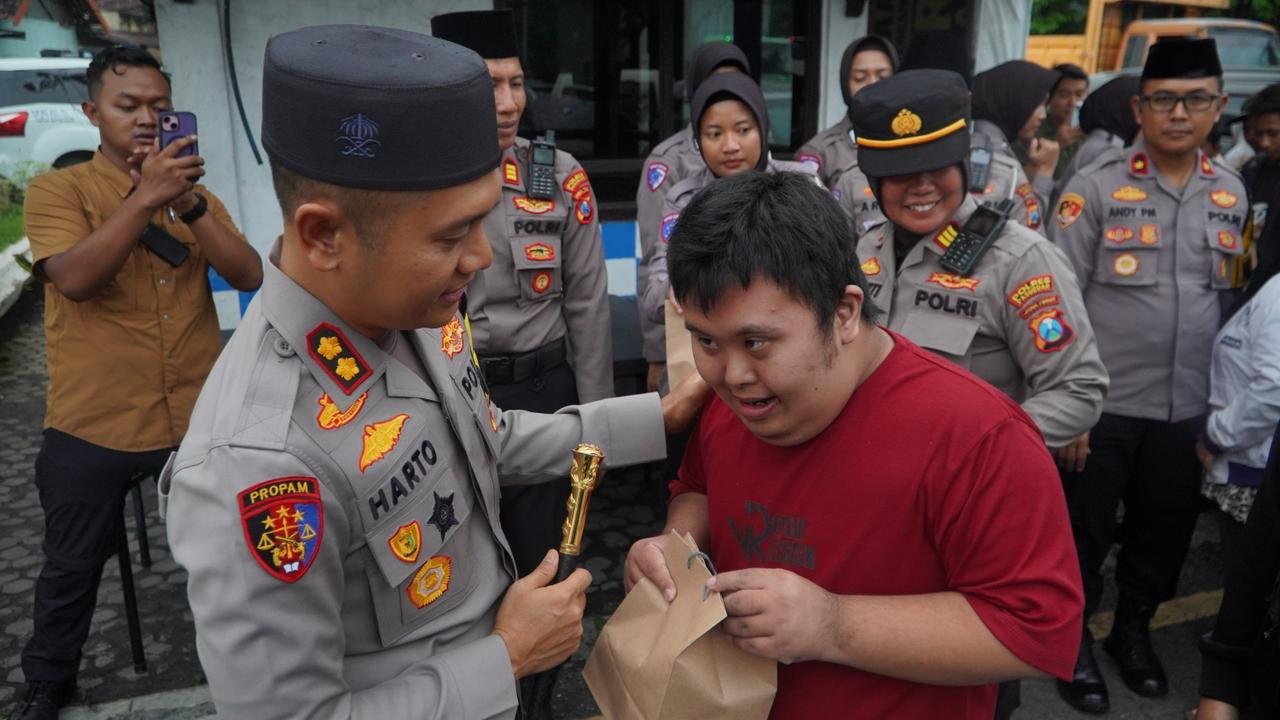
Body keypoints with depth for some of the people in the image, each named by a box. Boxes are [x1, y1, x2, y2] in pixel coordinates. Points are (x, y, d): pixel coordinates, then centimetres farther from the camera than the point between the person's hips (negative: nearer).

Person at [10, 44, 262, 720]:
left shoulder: (193, 192, 6)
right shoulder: (58, 189, -4)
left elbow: (249, 275, -8)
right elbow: (76, 278, -21)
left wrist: (189, 202, -21)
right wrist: (147, 196, -28)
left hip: (198, 417, 2)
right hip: (92, 425, -2)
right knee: (72, 566, 16)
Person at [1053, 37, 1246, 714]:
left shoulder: (1232, 193, 6)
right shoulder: (1095, 188, -9)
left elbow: (1232, 298, 14)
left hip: (1189, 407, 4)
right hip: (1103, 402, -4)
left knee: (1165, 530, 17)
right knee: (1085, 530, 9)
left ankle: (1133, 628, 40)